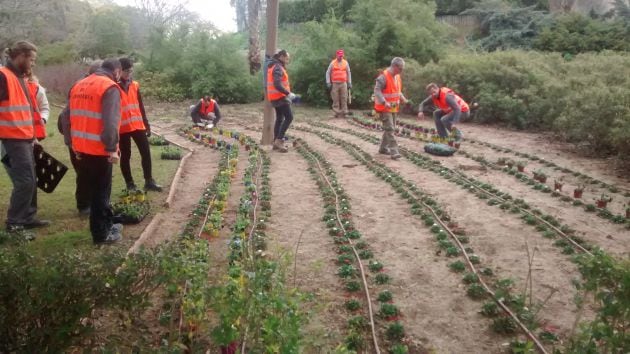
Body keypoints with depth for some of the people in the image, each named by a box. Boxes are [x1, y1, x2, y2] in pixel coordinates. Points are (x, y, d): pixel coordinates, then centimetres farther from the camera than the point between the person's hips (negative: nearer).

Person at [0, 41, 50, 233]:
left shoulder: (19, 77, 16)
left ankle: (28, 218, 22)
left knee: (30, 181, 12)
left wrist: (32, 136, 22)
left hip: (24, 140, 9)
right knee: (24, 181, -7)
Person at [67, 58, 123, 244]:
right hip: (99, 149, -8)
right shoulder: (110, 88, -12)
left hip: (81, 148, 8)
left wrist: (73, 144, 18)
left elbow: (68, 117, 15)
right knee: (100, 191, 3)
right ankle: (101, 234, 11)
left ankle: (106, 223, 31)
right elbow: (110, 122, -22)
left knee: (96, 189, 19)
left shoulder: (78, 86, 13)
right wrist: (112, 148, -18)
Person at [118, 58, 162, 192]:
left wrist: (146, 124, 15)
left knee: (146, 152, 3)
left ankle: (149, 182, 12)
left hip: (138, 125, 5)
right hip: (122, 127, -5)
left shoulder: (135, 85, 9)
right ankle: (130, 184, 14)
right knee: (125, 156, 5)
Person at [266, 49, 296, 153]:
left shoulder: (274, 66, 16)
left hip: (276, 97, 10)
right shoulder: (278, 68, -16)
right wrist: (288, 93, -23)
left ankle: (276, 142, 13)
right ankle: (279, 140, -13)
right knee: (289, 117, -9)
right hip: (280, 97, -10)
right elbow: (277, 85, -27)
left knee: (279, 118, 13)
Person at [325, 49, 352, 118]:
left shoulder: (346, 63, 10)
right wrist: (328, 82, -2)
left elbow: (348, 73, 15)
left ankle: (344, 112, 1)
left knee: (344, 99, -3)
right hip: (335, 84, -1)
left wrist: (349, 83, 9)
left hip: (343, 84, 1)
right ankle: (337, 112, 4)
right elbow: (328, 73, 6)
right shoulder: (333, 63, 4)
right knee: (335, 99, -2)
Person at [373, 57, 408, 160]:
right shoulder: (383, 76, -17)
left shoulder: (397, 77, 11)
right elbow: (377, 90, -23)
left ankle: (383, 148, 27)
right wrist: (385, 102, -33)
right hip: (385, 108, -9)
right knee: (389, 129, -12)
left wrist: (403, 99, 6)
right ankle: (394, 151, -14)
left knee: (391, 128, 15)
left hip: (394, 108, 9)